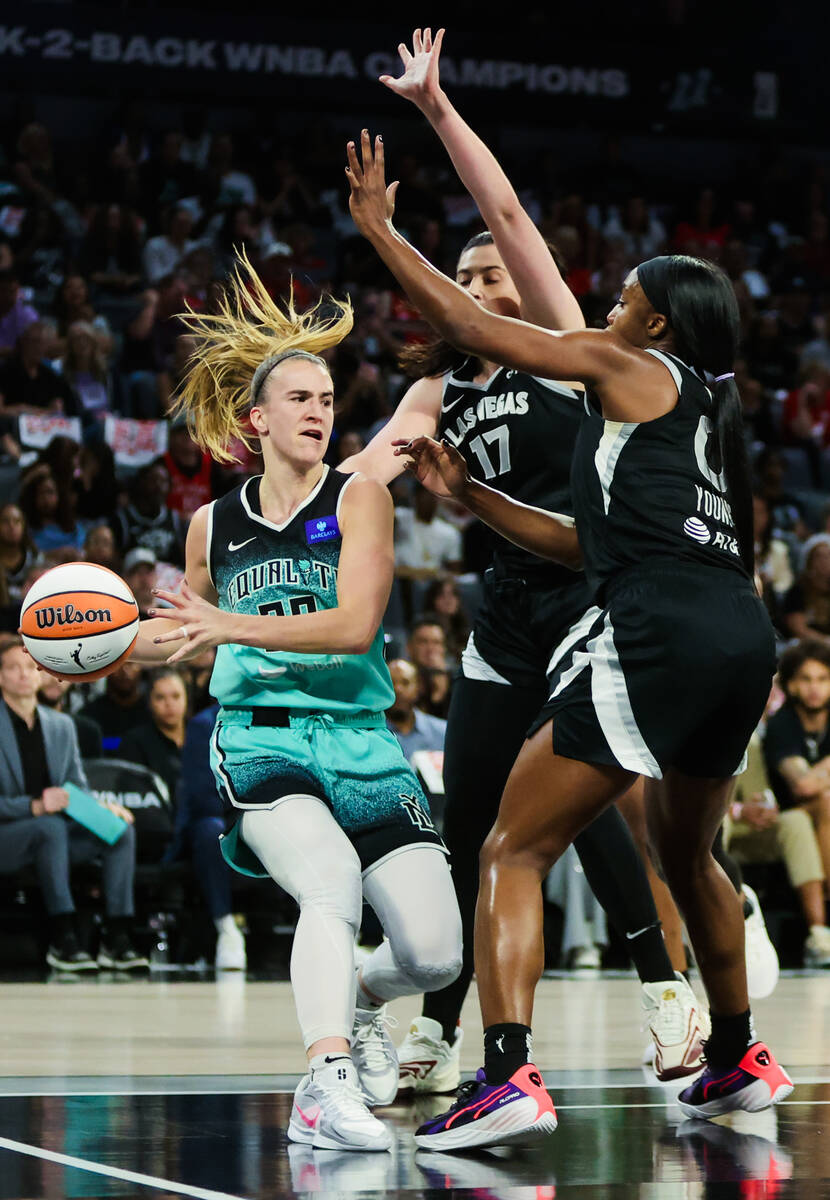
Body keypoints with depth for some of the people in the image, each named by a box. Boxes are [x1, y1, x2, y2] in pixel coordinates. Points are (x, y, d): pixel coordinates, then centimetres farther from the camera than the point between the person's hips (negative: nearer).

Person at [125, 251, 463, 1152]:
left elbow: (354, 625, -14)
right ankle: (326, 1078, -39)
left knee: (435, 954, -6)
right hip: (259, 740, 0)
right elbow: (190, 633, 29)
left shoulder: (358, 498, 1)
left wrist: (228, 627, -19)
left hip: (359, 739, 0)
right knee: (333, 884, -33)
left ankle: (357, 1003, 28)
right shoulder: (213, 525, 11)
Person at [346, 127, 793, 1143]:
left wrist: (376, 226, 16)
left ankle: (508, 1079, -22)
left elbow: (466, 324, 6)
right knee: (685, 854, 30)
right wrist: (469, 496, 27)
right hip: (743, 640, 8)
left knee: (514, 850, -6)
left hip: (657, 635, -8)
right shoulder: (709, 411, 27)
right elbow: (593, 542, 29)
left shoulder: (628, 368, 6)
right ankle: (738, 1061, 42)